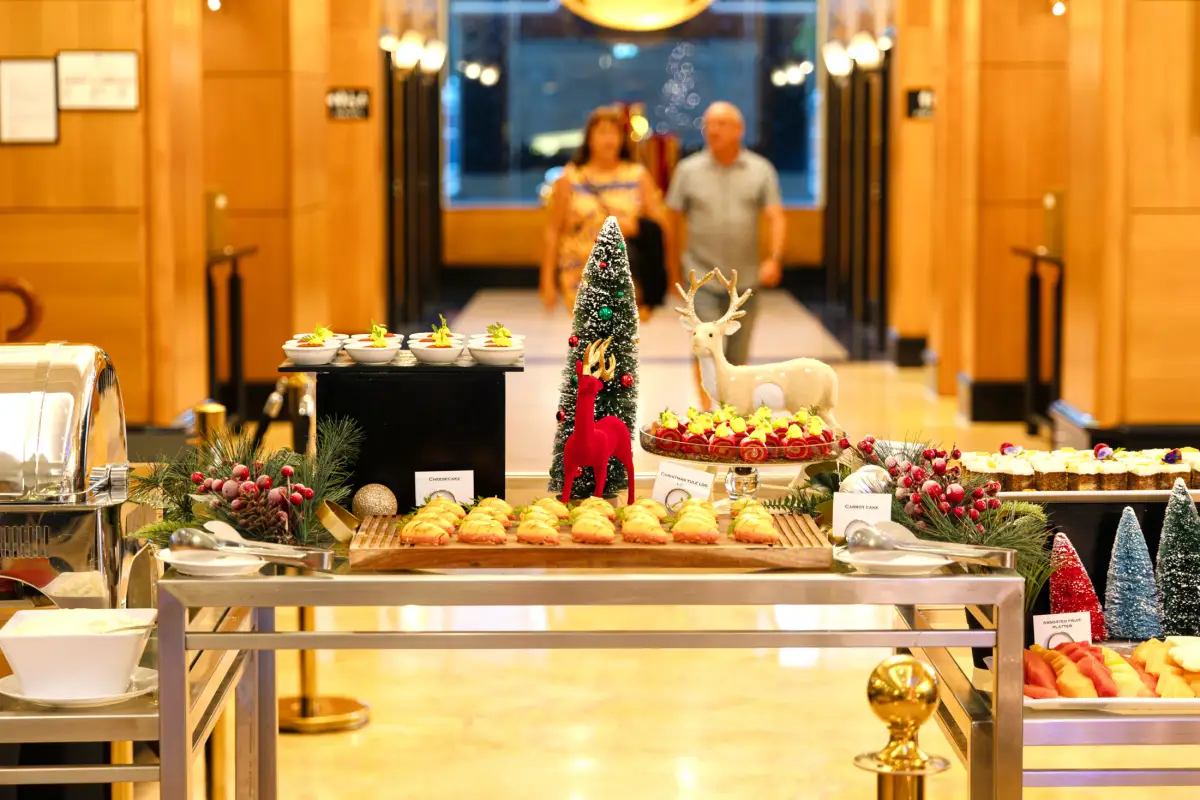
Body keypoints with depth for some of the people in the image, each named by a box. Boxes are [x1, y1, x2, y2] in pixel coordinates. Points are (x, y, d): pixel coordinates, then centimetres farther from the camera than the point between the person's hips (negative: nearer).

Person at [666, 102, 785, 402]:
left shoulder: (761, 170, 2)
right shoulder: (688, 170, 1)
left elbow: (775, 217, -5)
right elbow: (674, 219, 6)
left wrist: (775, 259, -20)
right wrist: (673, 265, 6)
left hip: (745, 278, 2)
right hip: (703, 277, -2)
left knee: (738, 355, 11)